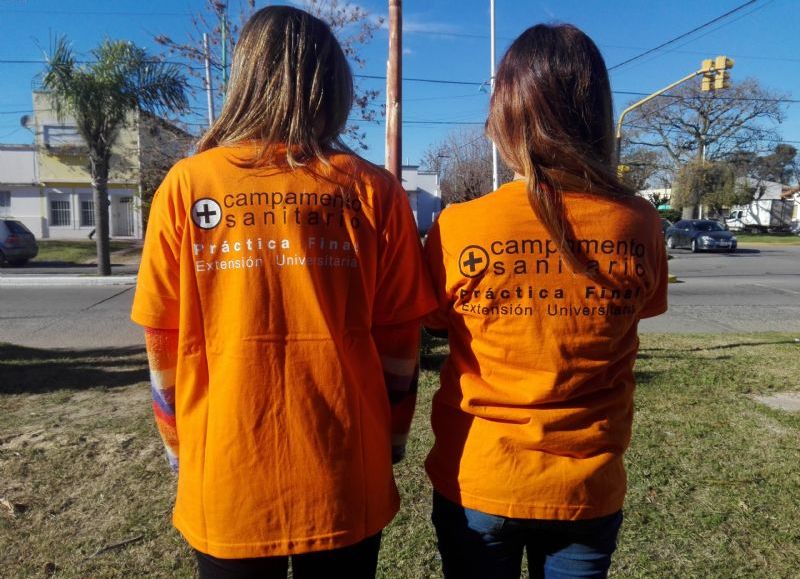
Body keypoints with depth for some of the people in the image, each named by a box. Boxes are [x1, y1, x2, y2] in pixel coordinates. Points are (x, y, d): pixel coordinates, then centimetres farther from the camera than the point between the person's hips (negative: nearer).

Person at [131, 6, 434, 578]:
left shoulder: (187, 185, -6)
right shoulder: (374, 192, -6)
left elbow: (164, 345, -2)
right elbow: (399, 344, -3)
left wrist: (182, 452, 13)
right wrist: (389, 445, 11)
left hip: (225, 487, 0)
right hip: (345, 486, 1)